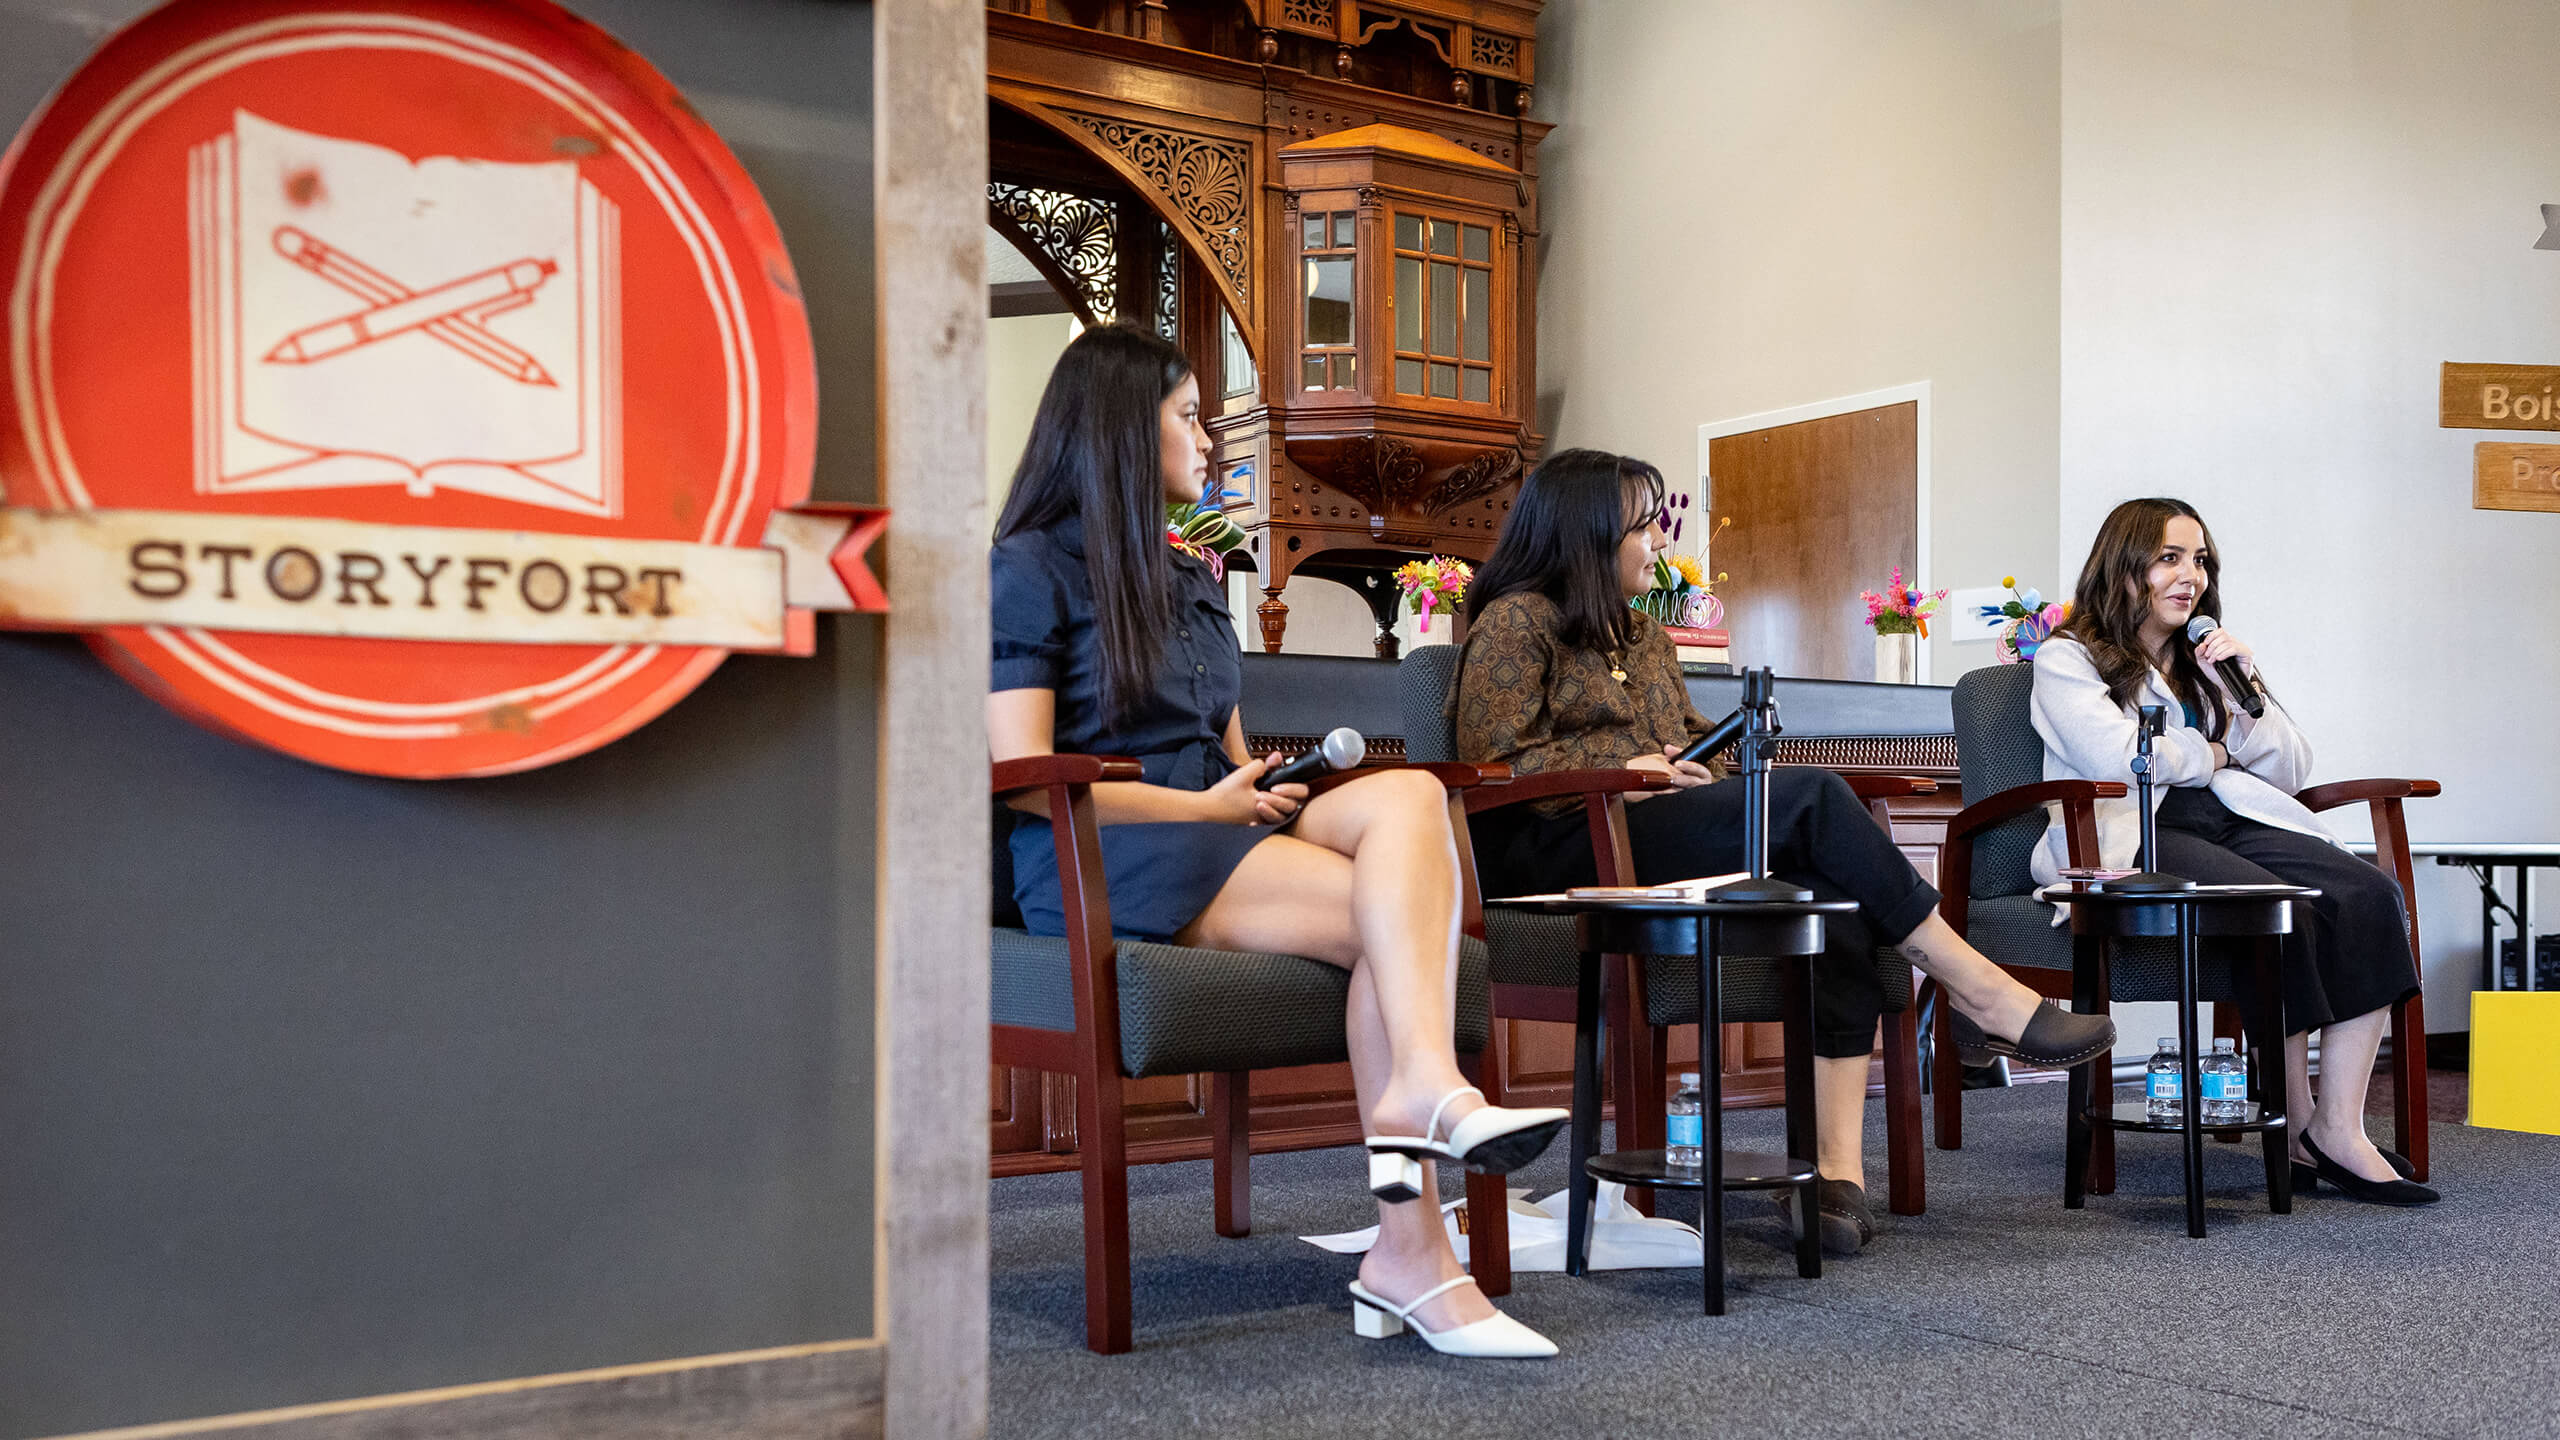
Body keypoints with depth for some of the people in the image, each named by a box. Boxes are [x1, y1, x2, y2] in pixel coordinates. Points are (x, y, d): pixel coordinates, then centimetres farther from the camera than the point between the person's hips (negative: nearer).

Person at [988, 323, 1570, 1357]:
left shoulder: (1193, 585, 27)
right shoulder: (1030, 568, 1)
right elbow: (1024, 778, -9)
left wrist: (1262, 792, -2)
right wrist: (1208, 805, -9)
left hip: (1219, 838, 7)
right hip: (1101, 860, -7)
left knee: (1408, 796, -25)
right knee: (1398, 914, -26)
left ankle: (1421, 1088, -36)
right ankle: (1412, 1254, -32)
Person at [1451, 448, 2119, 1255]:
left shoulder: (1643, 637, 30)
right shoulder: (1516, 623, 5)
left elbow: (1687, 741, 34)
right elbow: (1491, 761, -6)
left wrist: (1703, 759, 10)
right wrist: (1624, 767, -12)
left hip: (1655, 841, 8)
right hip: (1560, 854, -7)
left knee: (1837, 899, -25)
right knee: (1812, 799, -25)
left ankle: (1836, 1166, -33)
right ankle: (1981, 993, -19)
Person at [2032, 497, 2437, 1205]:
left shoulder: (2207, 659, 27)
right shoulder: (2067, 659, 7)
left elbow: (2290, 772, 21)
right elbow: (2120, 756, -12)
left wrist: (2250, 691, 5)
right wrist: (2211, 754, 5)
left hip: (2229, 822, 6)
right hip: (2130, 837, -6)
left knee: (2368, 895, -23)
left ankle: (2340, 1127, -26)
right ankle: (2296, 1129, -21)